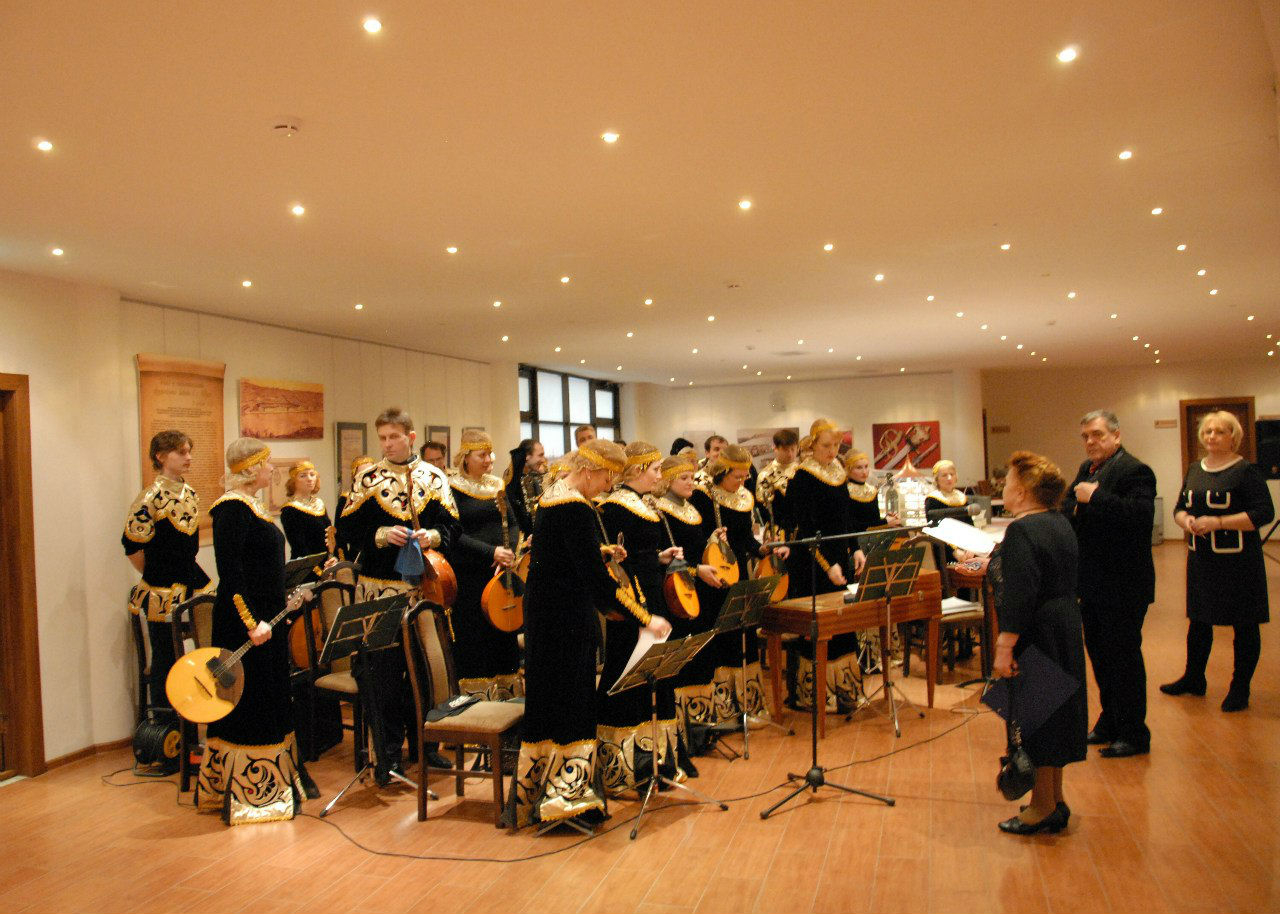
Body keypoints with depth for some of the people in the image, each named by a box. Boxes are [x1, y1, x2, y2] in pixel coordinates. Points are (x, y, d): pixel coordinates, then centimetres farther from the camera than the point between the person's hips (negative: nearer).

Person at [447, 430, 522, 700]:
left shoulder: (498, 485, 12)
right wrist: (491, 552, -20)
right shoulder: (453, 489, -5)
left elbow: (514, 523, 8)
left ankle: (507, 693, 20)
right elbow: (455, 535, -12)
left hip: (501, 573, 5)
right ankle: (477, 696, 8)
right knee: (474, 638, -2)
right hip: (469, 576, -5)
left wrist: (509, 552, -10)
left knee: (504, 633, 9)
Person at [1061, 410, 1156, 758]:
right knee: (1098, 651, 18)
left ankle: (1134, 734, 13)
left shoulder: (1134, 471, -15)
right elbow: (1066, 510, 16)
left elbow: (1141, 516, -30)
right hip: (1094, 582, 9)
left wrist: (1096, 498, -29)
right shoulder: (1087, 469, 12)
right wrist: (1073, 505, -6)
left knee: (1123, 655, 0)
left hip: (1123, 585, -9)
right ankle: (1110, 722, 33)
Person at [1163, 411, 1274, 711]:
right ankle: (1193, 679, 30)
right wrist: (1186, 520, -8)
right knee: (1198, 621, 16)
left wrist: (1218, 522, -22)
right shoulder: (1195, 470, 10)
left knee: (1244, 625, 4)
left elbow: (1264, 513, -16)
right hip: (1201, 558, 6)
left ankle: (1240, 688, 16)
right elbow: (1180, 507, 15)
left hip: (1237, 561, -6)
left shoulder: (1246, 470, -10)